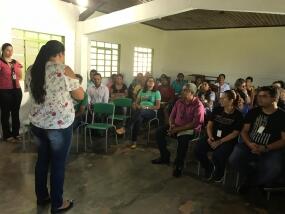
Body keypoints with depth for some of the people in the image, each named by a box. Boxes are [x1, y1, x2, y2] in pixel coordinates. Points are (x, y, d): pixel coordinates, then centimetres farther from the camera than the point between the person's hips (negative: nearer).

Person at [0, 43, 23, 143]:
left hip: (17, 90, 5)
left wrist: (17, 67, 5)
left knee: (16, 112, 11)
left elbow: (20, 77, 17)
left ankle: (16, 133, 22)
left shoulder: (16, 63, 11)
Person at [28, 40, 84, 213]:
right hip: (59, 125, -6)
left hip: (37, 123, 7)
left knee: (42, 159, 20)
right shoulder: (64, 70, -13)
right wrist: (71, 83, 11)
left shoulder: (34, 70, 6)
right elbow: (80, 96, -6)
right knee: (58, 164, 6)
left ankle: (42, 197, 36)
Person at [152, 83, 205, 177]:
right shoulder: (179, 102, 6)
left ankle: (179, 165, -14)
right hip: (176, 126, 7)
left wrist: (178, 129, -23)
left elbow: (195, 123, -21)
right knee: (159, 131, -8)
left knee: (182, 138, -37)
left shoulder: (198, 105, -14)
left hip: (190, 129, -7)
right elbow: (172, 115, 14)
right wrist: (171, 124, -9)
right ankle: (165, 156, 7)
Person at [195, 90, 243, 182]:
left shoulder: (237, 115, -6)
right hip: (213, 137, 5)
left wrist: (220, 142, -16)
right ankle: (209, 168, 11)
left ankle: (219, 173, 5)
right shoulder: (217, 110, 6)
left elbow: (235, 133, -9)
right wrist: (210, 137, -9)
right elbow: (209, 125, 9)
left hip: (228, 141, -4)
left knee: (217, 155, -32)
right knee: (198, 150, -20)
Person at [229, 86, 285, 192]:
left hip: (272, 151, -2)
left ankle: (251, 182, 2)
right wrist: (249, 144, -13)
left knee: (273, 172, -31)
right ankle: (253, 175, 7)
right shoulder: (253, 112, 9)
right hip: (250, 146, 2)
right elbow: (244, 131, 8)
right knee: (233, 160, -25)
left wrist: (265, 148, -19)